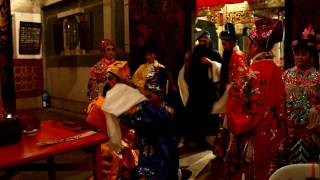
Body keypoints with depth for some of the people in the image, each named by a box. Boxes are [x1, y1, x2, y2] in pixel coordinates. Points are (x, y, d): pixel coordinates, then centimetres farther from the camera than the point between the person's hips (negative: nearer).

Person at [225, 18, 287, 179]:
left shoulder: (256, 70, -18)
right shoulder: (275, 69, 6)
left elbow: (247, 106, -20)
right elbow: (279, 105, 10)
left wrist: (233, 91, -5)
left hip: (255, 135, -8)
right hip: (272, 135, 8)